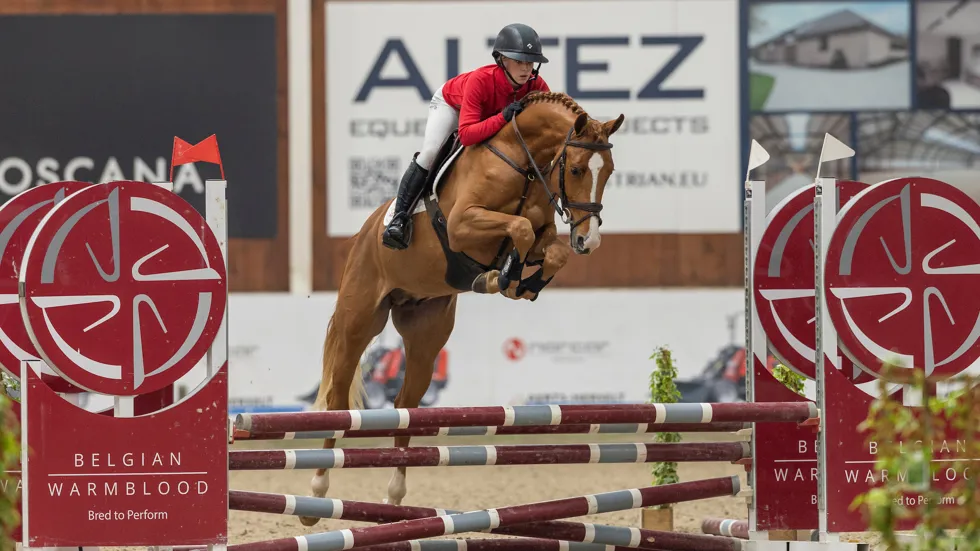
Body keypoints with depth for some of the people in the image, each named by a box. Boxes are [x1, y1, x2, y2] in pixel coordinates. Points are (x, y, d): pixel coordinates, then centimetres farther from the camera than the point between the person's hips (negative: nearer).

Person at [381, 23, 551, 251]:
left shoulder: (537, 86, -34)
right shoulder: (480, 80, -46)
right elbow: (466, 135, -51)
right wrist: (502, 117, -62)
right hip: (450, 102, -5)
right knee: (429, 153, -22)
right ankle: (399, 216, -15)